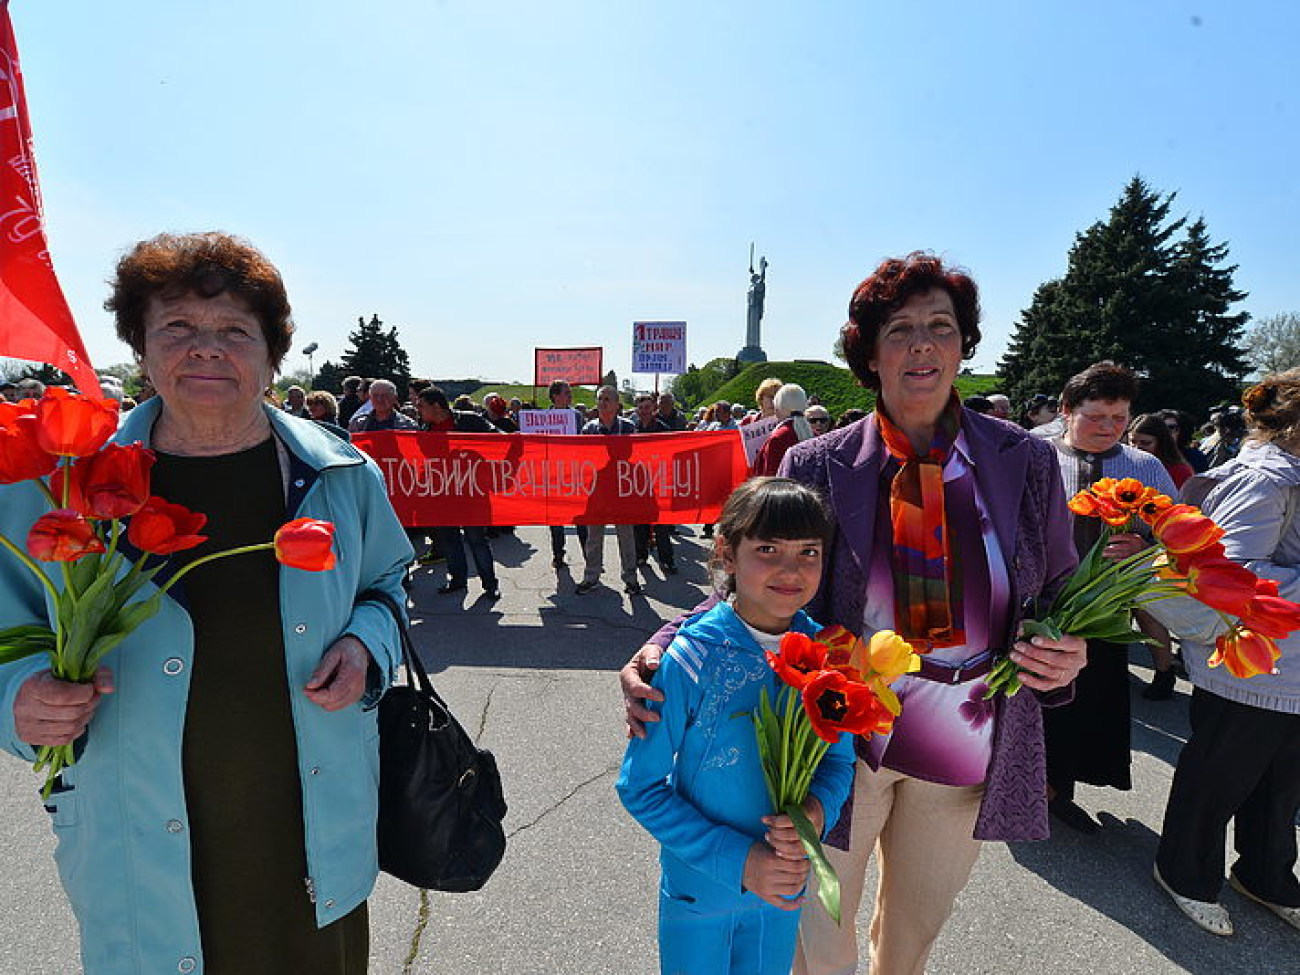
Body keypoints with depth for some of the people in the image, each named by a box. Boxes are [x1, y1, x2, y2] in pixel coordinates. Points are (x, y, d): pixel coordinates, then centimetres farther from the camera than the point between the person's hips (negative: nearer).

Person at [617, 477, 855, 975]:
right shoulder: (691, 658, -24)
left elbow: (839, 758, 1)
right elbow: (641, 786, -16)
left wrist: (817, 810, -20)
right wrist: (737, 859, -21)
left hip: (783, 886, 4)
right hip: (699, 890, -3)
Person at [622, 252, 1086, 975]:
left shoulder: (1027, 461, -5)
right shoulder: (816, 467, -12)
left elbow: (1060, 589, 7)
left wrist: (1066, 655, -15)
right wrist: (664, 649, -25)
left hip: (969, 751, 3)